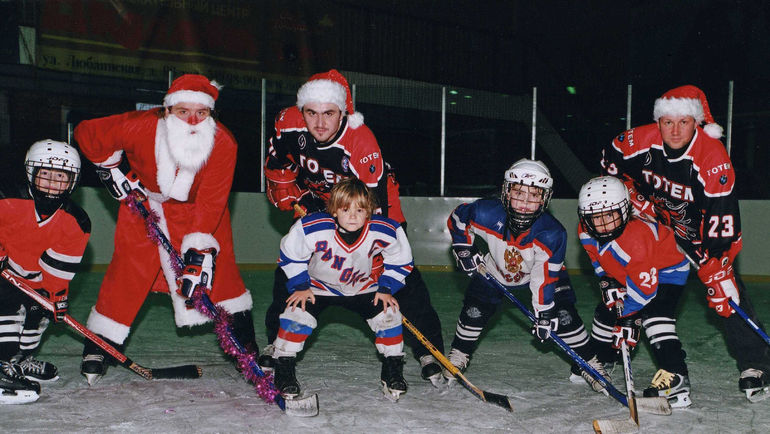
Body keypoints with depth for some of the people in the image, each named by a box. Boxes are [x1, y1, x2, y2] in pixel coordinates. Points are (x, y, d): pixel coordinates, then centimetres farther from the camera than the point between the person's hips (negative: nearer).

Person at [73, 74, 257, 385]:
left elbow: (211, 202, -30)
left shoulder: (223, 144, -30)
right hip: (144, 200, -1)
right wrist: (112, 168, -10)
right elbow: (86, 133, -13)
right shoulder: (139, 127, -31)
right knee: (129, 265, -7)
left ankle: (242, 333, 9)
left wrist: (200, 250, -36)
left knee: (220, 262, -7)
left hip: (197, 205, 1)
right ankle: (100, 344, 6)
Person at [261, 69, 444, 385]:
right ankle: (277, 342, 15)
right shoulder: (289, 124, -23)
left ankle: (428, 351, -2)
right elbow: (277, 168, -2)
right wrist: (297, 200, -10)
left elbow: (374, 201, -35)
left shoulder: (362, 142, -36)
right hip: (316, 203, 4)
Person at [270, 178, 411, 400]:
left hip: (362, 287, 2)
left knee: (388, 314, -11)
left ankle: (392, 373, 11)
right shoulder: (311, 228, -31)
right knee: (296, 315, -22)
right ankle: (283, 373, -2)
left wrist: (386, 289, -9)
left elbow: (400, 260, -5)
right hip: (317, 284, -1)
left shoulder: (386, 232, -25)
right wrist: (300, 286, -11)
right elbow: (290, 253, -12)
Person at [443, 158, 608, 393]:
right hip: (494, 269, 1)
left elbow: (545, 276, -29)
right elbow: (456, 218, -11)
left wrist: (544, 314, -28)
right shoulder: (486, 213, -33)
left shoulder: (552, 234, -36)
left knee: (563, 316, -13)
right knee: (475, 311, -7)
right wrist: (464, 249, -16)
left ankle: (588, 365, 6)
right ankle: (458, 357, 18)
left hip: (542, 271, -1)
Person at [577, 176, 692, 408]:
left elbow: (643, 285, -33)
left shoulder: (638, 235, -38)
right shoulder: (587, 233, -17)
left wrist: (629, 315, -28)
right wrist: (608, 282, -14)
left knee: (653, 315, -27)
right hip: (624, 276, 8)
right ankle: (599, 362, 35)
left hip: (667, 274, -8)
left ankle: (675, 380, -30)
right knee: (606, 312, 11)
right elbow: (600, 262, 1)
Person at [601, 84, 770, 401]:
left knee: (728, 292, -14)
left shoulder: (714, 160, -32)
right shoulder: (641, 141, -22)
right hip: (656, 222, 3)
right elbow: (610, 161, 0)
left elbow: (721, 223, -33)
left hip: (699, 230, -3)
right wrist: (637, 200, -6)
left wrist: (716, 274, -35)